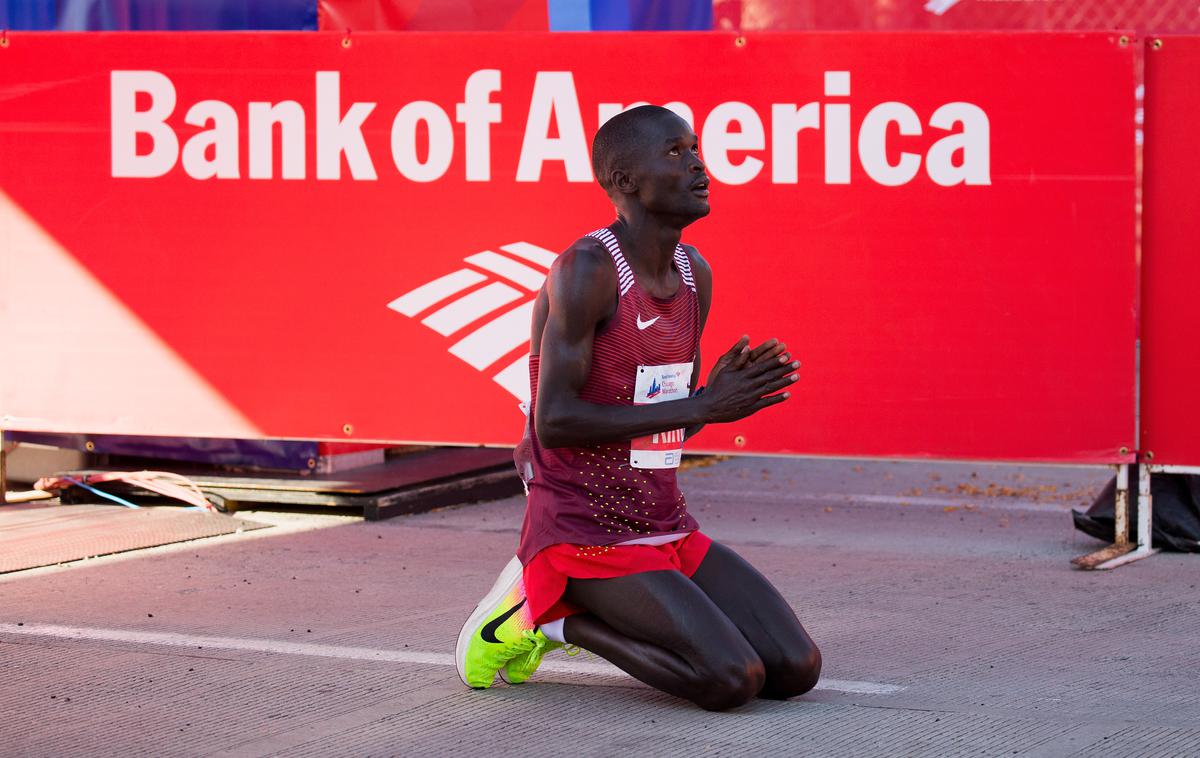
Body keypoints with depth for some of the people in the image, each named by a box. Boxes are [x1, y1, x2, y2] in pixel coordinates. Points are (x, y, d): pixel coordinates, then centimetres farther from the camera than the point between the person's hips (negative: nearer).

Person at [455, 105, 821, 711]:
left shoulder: (694, 274, 9)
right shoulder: (585, 270, -16)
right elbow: (556, 420, -22)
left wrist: (721, 395, -7)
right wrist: (700, 407, -20)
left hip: (667, 525, 9)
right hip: (587, 538, -9)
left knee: (796, 670, 0)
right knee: (733, 680, -20)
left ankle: (560, 611, 11)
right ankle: (548, 611, 0)